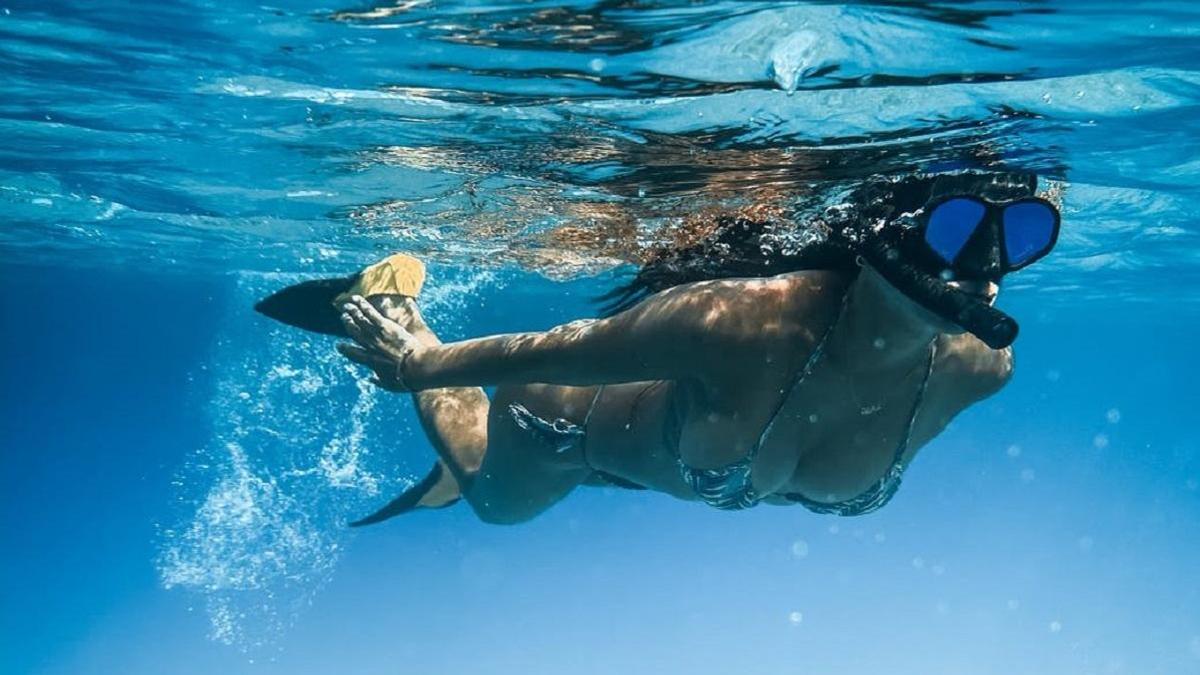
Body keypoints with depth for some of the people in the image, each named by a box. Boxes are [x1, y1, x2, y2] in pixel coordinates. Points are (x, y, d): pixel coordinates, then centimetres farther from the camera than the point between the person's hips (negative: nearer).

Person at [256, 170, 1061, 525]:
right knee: (492, 497, 33)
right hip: (572, 413, -4)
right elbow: (549, 351, -33)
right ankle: (393, 306, 44)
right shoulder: (741, 323, -49)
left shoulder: (974, 370, -31)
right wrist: (415, 363, -16)